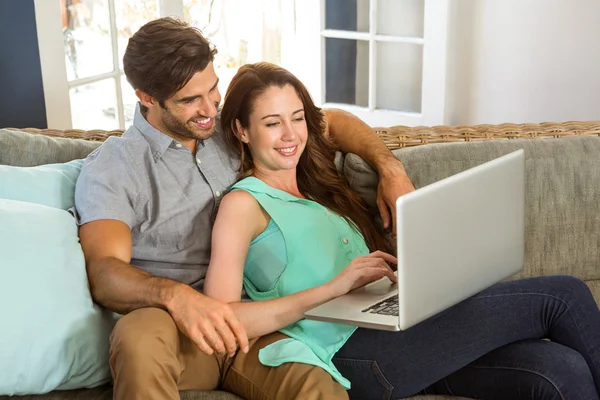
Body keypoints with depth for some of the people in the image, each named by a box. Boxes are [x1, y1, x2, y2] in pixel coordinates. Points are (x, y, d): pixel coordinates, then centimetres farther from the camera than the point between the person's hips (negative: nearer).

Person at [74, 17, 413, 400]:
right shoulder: (110, 168, -1)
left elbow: (331, 121, 22)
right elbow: (104, 272, -15)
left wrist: (390, 168, 4)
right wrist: (176, 296, -36)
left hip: (246, 324, 3)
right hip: (170, 326, -2)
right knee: (141, 334, -40)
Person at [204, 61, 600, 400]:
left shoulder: (317, 186, 24)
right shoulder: (244, 203, 0)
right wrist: (333, 287, -18)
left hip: (392, 325, 7)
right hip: (350, 352, -7)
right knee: (562, 294, -11)